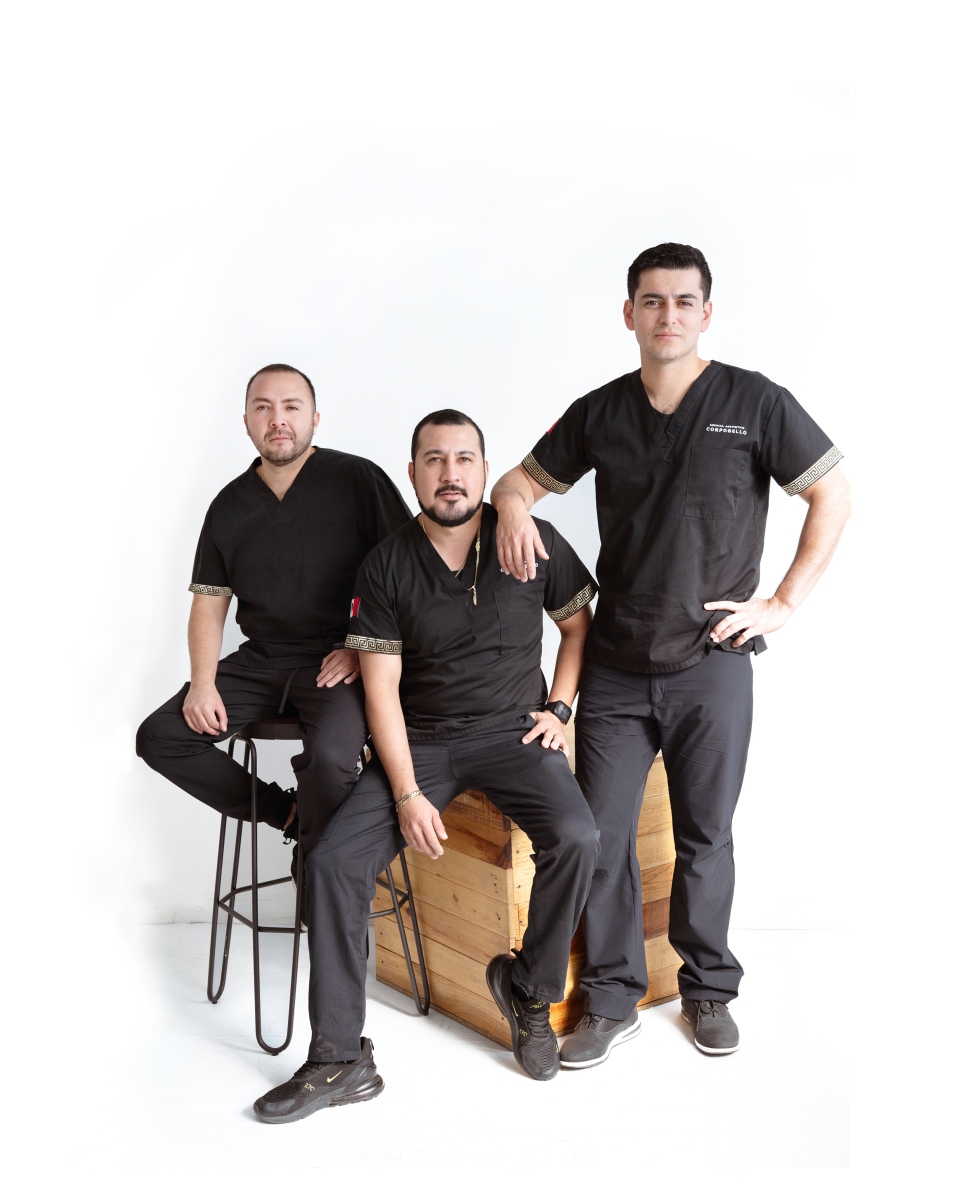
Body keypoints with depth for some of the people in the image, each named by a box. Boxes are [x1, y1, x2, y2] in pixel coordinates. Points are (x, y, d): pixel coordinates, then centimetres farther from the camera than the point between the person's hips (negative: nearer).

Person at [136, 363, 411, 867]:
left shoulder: (358, 480, -4)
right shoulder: (229, 507, 9)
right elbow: (209, 603, 12)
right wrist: (203, 684, -3)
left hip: (337, 661, -5)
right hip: (259, 661, 5)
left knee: (329, 755, -33)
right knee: (158, 737, -8)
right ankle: (285, 813, 2)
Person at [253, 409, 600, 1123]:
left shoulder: (534, 542, -4)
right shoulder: (387, 566, -5)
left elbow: (579, 624, 13)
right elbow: (382, 688, -6)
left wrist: (559, 707, 0)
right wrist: (408, 795, -14)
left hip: (512, 729, 0)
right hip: (418, 740, 1)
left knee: (576, 837, -29)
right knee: (332, 861, -18)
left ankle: (530, 989, -2)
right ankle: (340, 1059, -6)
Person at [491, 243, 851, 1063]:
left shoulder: (754, 402, -3)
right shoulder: (599, 412, 6)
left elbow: (833, 497, 0)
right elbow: (526, 478, 17)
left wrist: (782, 602, -6)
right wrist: (512, 503, -8)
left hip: (712, 665, -2)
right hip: (616, 666, 3)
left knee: (705, 838, 10)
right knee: (600, 836, 2)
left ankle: (709, 991, 29)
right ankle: (613, 1001, 18)